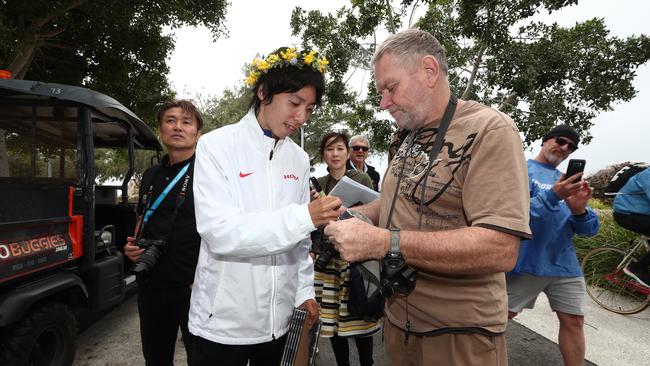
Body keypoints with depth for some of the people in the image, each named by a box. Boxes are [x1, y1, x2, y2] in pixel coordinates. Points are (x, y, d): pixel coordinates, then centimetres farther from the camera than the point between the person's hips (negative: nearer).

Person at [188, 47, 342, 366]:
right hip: (222, 322, -4)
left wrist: (304, 291, 4)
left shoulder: (299, 160, 5)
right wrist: (304, 217, -28)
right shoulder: (216, 145, -10)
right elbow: (219, 232, -22)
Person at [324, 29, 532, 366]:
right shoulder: (409, 141, 9)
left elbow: (500, 249, -27)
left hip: (459, 335, -7)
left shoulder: (489, 131, -18)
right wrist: (348, 215, 0)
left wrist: (384, 242, -31)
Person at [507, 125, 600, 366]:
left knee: (574, 322, 8)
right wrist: (553, 196, -28)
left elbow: (588, 230, 8)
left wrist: (579, 211, -15)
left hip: (564, 264, 6)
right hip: (527, 262, -5)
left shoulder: (566, 180, 13)